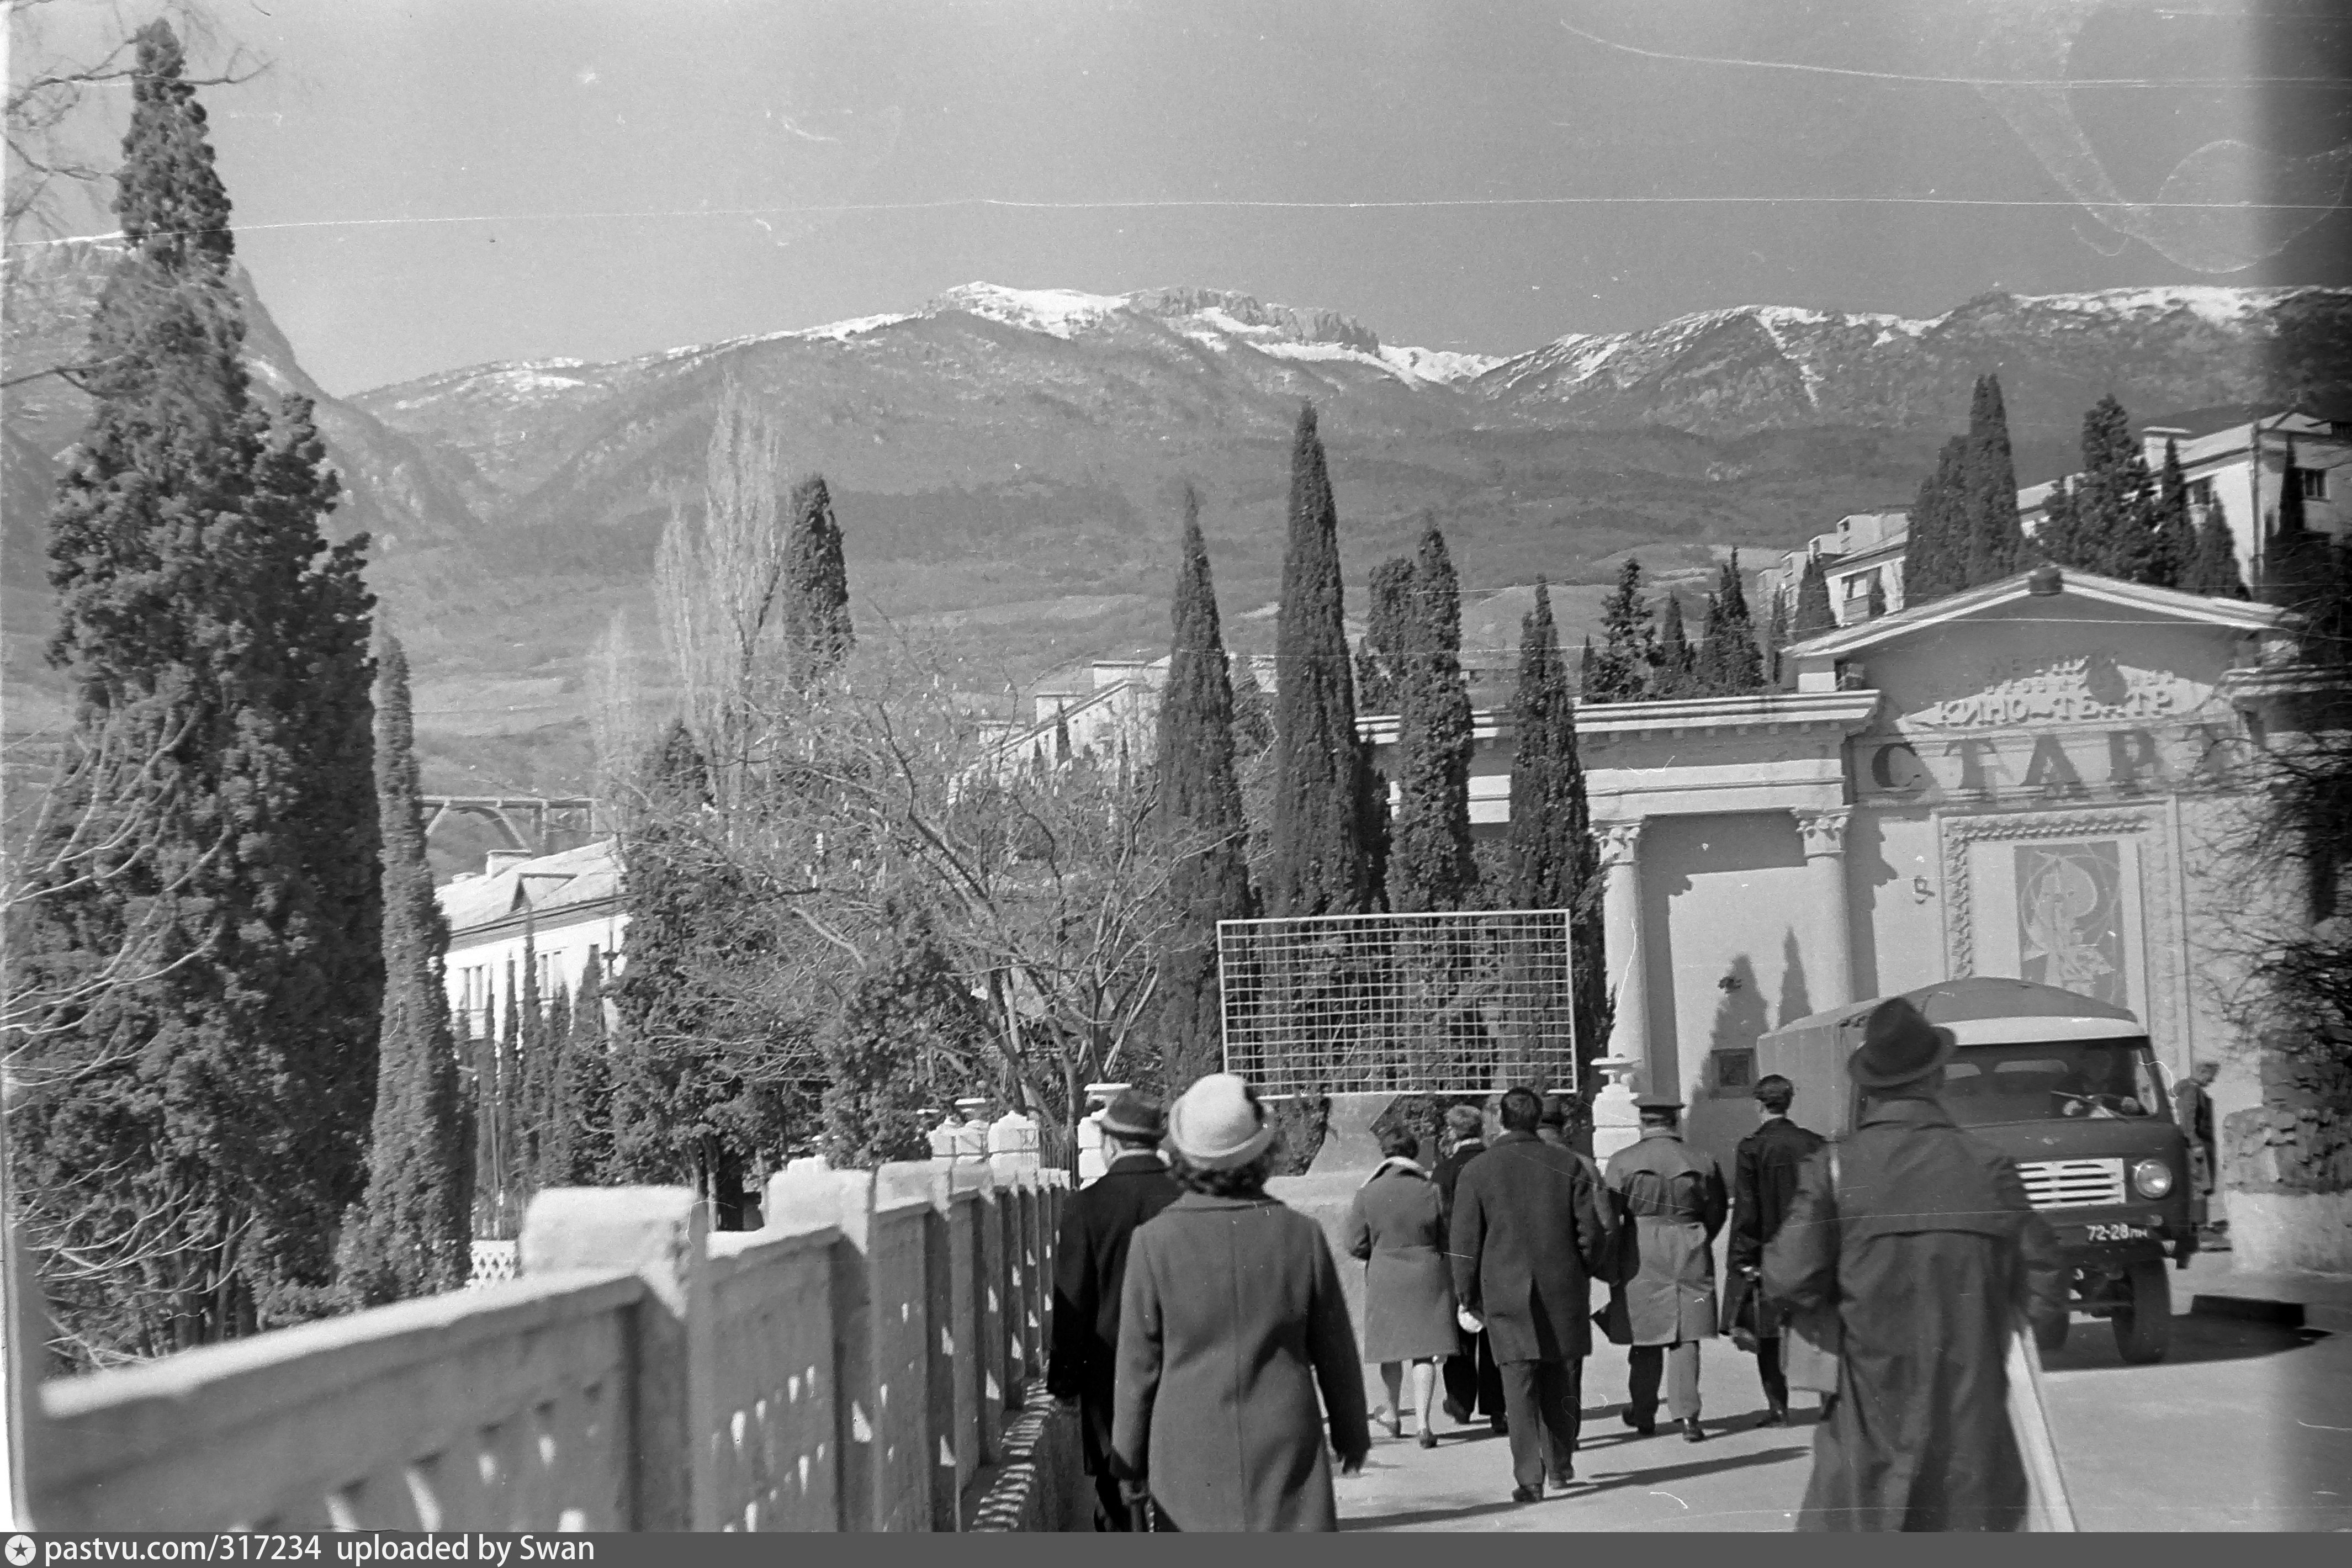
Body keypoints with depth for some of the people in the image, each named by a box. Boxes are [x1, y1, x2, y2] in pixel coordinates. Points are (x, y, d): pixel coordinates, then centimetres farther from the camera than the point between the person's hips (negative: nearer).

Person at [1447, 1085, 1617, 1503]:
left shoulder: (1476, 1172, -4)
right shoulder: (1567, 1165, -1)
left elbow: (1465, 1243, -1)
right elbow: (1593, 1231, 0)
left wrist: (1467, 1296, 9)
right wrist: (1585, 1271, 17)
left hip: (1506, 1294, -2)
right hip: (1564, 1290, 2)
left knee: (1520, 1389, -1)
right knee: (1562, 1384, 16)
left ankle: (1529, 1479, -8)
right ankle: (1560, 1464, 26)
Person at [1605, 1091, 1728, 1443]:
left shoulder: (1622, 1162, -4)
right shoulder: (1701, 1163, 1)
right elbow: (1716, 1214, 8)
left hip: (1641, 1256, -1)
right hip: (1691, 1259, 1)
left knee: (1647, 1339, 9)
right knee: (1685, 1340, 3)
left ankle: (1643, 1413, 18)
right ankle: (1687, 1414, -4)